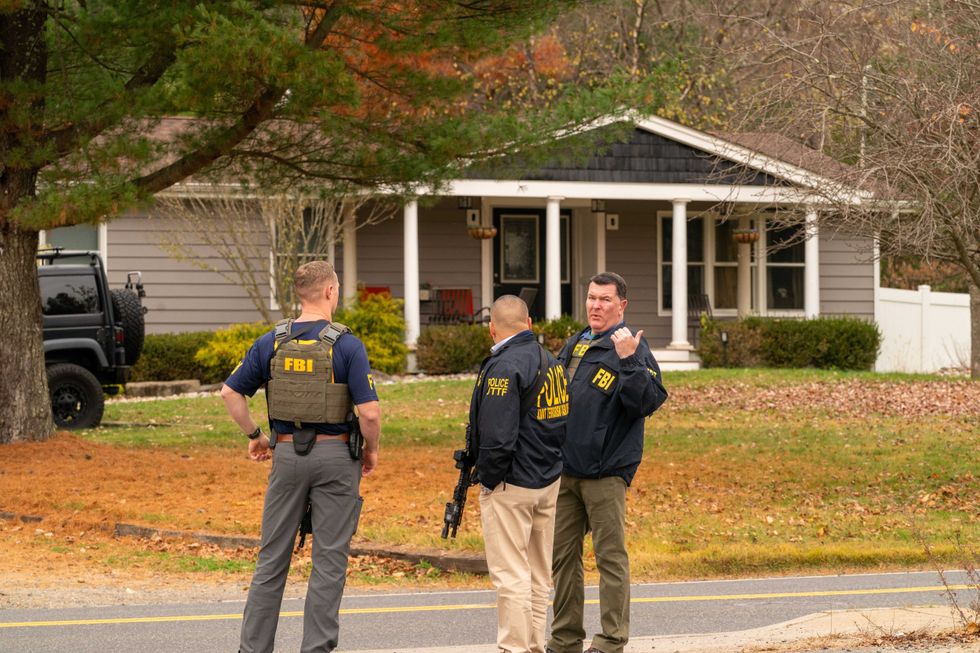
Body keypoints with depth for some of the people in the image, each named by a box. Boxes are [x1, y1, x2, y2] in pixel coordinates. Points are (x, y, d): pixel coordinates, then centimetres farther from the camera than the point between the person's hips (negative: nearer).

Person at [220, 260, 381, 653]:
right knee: (329, 561, 3)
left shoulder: (272, 343, 2)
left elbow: (230, 392, 5)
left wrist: (254, 435, 17)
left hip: (286, 455, 4)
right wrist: (371, 450, 3)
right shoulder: (347, 346, -11)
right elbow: (369, 412, -15)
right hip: (334, 455, -3)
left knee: (272, 558, 10)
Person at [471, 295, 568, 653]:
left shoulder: (505, 367, -17)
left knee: (510, 576, -5)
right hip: (549, 482, 9)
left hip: (511, 487, -9)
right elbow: (562, 424, 16)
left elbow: (497, 437, -22)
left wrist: (487, 482, -12)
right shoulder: (553, 363, 11)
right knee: (538, 575, 15)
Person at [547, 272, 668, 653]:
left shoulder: (631, 348, -7)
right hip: (565, 469, 8)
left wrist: (629, 361, -30)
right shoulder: (574, 345, 16)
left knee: (610, 557, -4)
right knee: (563, 556, 11)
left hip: (606, 471, -8)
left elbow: (648, 401, -20)